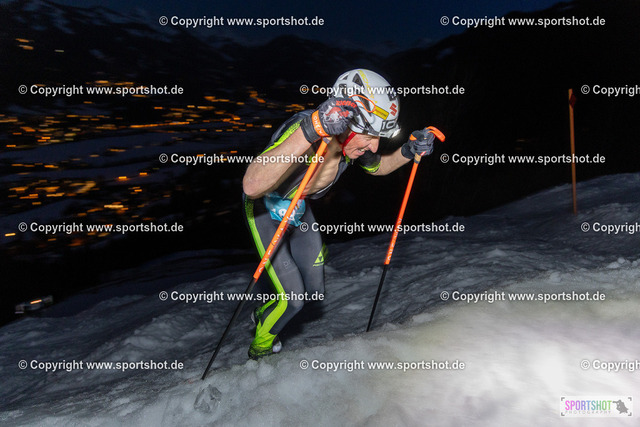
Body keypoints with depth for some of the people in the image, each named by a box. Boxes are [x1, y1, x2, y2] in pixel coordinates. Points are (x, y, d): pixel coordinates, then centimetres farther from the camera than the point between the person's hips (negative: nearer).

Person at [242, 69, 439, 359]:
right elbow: (252, 186, -57)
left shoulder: (353, 144, -19)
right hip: (265, 212, -6)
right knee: (292, 300, -9)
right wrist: (311, 129, -65)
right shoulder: (302, 130, -40)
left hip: (298, 211, 7)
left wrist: (408, 152, -14)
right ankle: (260, 349, 24)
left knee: (314, 289, 11)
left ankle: (263, 314, 42)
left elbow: (378, 167, 6)